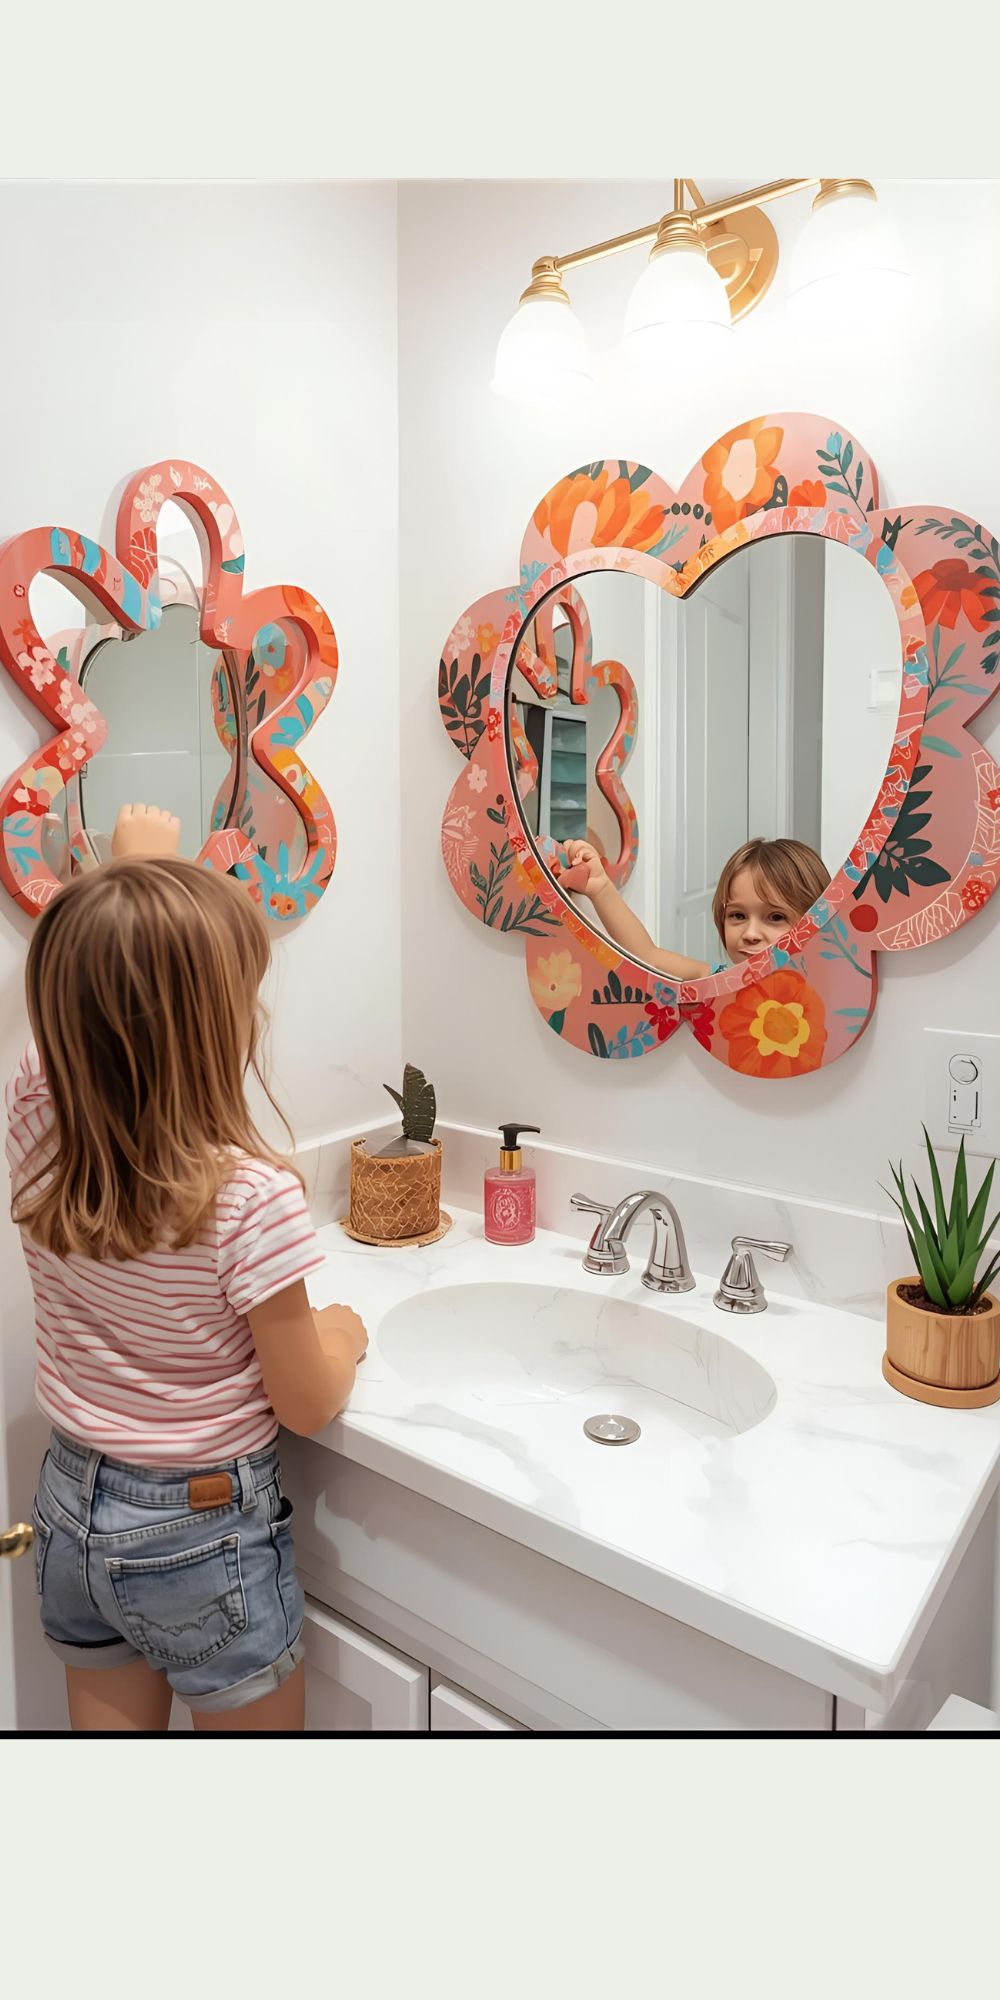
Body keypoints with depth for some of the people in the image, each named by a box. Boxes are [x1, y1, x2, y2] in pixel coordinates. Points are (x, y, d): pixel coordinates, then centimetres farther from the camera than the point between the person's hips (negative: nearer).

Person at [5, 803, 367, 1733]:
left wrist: (133, 868, 15)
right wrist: (341, 1332, 1)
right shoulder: (251, 1196, -31)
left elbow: (80, 1001, 6)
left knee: (109, 1723, 28)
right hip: (203, 1529, -5)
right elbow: (306, 1406, -19)